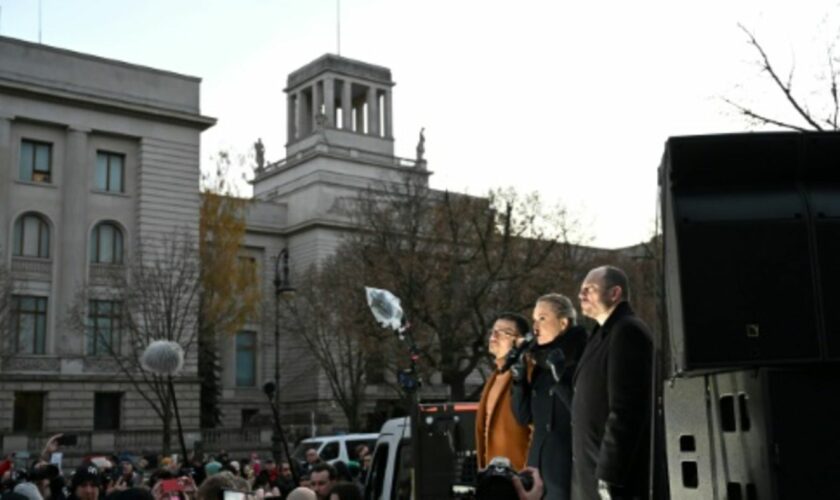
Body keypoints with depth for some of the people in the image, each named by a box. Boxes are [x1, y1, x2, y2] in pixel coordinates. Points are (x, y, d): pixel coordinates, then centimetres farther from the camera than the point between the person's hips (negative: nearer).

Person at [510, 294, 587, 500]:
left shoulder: (581, 359, -9)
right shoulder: (540, 364, 12)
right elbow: (524, 416, 12)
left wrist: (560, 377, -21)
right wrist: (519, 379, -1)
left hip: (568, 466, -7)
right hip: (539, 463, 7)